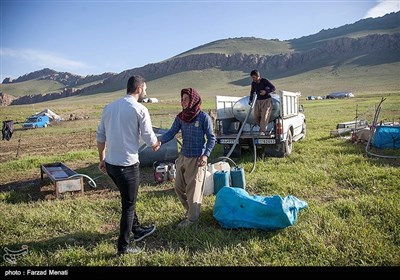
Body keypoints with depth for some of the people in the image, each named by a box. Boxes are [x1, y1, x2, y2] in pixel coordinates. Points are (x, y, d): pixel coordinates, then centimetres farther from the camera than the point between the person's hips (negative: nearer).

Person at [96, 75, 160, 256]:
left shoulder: (109, 107, 7)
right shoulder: (140, 109, -12)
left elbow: (100, 136, 11)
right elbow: (149, 139, -8)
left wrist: (102, 159, 21)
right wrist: (156, 144, 15)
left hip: (110, 164, 7)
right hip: (127, 165, -7)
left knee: (128, 200, 25)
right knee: (128, 206, 9)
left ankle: (137, 230, 42)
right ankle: (123, 247, 20)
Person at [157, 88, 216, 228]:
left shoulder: (204, 117, -12)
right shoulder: (180, 117, 1)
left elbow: (211, 138, -8)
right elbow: (171, 132, -6)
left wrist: (206, 155, -20)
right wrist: (160, 141, -25)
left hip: (197, 159, -6)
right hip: (183, 157, 6)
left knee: (193, 189, 4)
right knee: (178, 186, 15)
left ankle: (192, 217, 23)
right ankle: (190, 209, 38)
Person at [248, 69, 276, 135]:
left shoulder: (265, 81, -13)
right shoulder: (253, 83, 1)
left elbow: (273, 88, -12)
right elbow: (252, 92, 18)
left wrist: (266, 91, -25)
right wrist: (250, 100, 8)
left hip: (266, 100, -5)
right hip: (258, 101, 5)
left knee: (264, 115, -13)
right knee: (256, 116, 1)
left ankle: (263, 131, -11)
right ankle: (262, 127, 21)